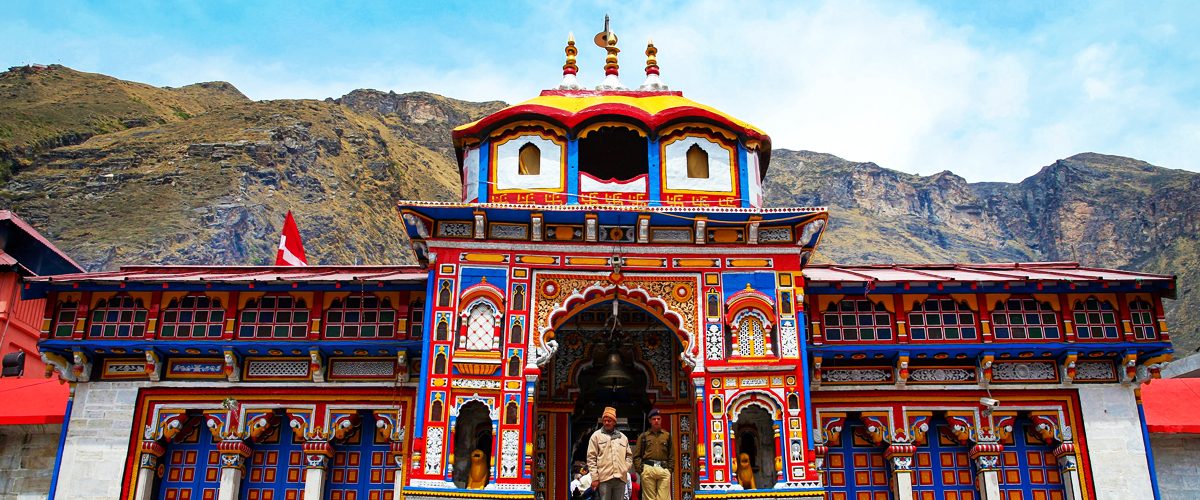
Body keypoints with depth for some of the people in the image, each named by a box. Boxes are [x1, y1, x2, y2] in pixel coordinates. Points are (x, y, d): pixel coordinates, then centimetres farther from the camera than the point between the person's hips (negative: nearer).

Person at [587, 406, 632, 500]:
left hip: (620, 478, 4)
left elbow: (629, 455, 23)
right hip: (603, 478, -4)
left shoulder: (623, 437, 17)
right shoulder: (596, 436, 5)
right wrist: (594, 477, -7)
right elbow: (591, 458, 0)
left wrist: (625, 468, 5)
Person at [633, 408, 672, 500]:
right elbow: (636, 456, 10)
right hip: (648, 469, 0)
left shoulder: (667, 435, 17)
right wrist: (640, 469, -2)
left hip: (664, 469, 0)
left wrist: (670, 469, 4)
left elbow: (671, 455, 15)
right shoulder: (643, 436, 14)